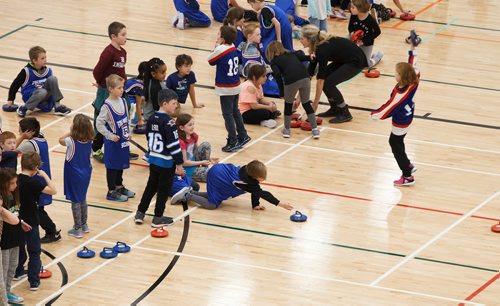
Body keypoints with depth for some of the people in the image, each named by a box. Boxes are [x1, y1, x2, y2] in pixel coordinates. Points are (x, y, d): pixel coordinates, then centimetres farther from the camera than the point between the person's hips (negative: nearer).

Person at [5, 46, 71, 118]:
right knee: (42, 92, -39)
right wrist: (10, 99, -1)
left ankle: (57, 106, -16)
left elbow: (52, 85, 14)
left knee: (53, 78, -17)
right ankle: (24, 108, -21)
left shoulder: (48, 70, 1)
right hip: (30, 97, -5)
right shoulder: (27, 71, -13)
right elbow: (15, 84, -4)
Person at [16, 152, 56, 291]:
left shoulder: (16, 179, -5)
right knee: (34, 251, 4)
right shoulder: (33, 182, -23)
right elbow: (53, 190, -28)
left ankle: (18, 272, 42)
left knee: (19, 247, 26)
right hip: (30, 222, -6)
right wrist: (45, 175, -19)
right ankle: (34, 281, 2)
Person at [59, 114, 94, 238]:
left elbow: (61, 140, -6)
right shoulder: (89, 140, -9)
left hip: (74, 175, -6)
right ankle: (84, 225, 34)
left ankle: (78, 229, 11)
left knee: (75, 201, 5)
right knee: (82, 199, 22)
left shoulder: (72, 141, -24)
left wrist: (70, 132, -1)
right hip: (85, 173, 6)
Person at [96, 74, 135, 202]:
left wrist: (128, 132, 6)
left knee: (121, 164, 20)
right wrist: (111, 136, -19)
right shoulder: (107, 106, -22)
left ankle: (119, 187, 35)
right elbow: (99, 123, -20)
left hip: (123, 140, 7)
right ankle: (111, 192, 14)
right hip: (112, 142, -7)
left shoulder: (122, 101, 0)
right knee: (112, 166, 4)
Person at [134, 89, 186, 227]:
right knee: (164, 190, 5)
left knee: (151, 186, 19)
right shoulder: (169, 122, -21)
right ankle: (158, 219, 12)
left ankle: (140, 214, 22)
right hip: (167, 163, -7)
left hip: (153, 159, 7)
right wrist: (179, 164, -15)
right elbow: (174, 144, -20)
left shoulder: (152, 119, 4)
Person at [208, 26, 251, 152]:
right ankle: (242, 136, 31)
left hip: (226, 89, -8)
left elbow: (210, 60, -6)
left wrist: (217, 46, -1)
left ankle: (233, 141, 3)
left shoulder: (220, 50, -22)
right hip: (236, 86, 8)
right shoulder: (233, 48, 1)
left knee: (228, 114, 1)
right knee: (235, 111, 23)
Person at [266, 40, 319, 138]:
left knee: (288, 104, 22)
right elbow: (305, 57, 16)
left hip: (291, 80, -3)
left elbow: (278, 76, 4)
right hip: (305, 78, 3)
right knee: (306, 104, 21)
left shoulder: (274, 61, 18)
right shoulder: (292, 54, 31)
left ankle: (287, 130, 30)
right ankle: (315, 130, 18)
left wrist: (282, 93, 4)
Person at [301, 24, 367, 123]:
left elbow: (320, 79, -26)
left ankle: (345, 113, -4)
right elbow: (310, 72, 3)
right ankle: (334, 109, 12)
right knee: (324, 77, 0)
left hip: (357, 61, -9)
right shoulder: (318, 46, -1)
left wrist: (315, 104, -22)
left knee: (328, 82, -16)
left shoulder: (323, 49, -27)